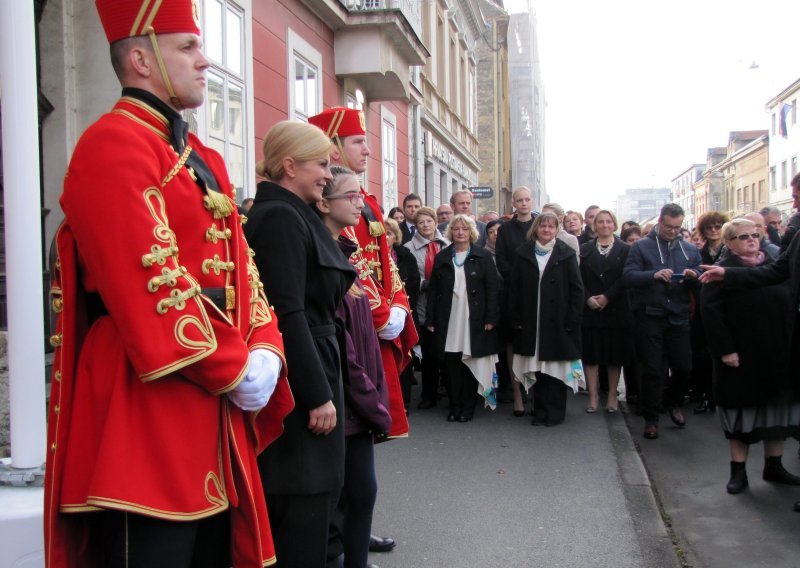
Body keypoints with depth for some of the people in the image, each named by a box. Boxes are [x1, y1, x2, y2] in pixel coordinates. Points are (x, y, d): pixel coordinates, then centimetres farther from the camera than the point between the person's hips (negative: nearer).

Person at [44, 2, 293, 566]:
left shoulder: (205, 159, 18)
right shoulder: (113, 144, -12)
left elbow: (240, 268, 15)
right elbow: (153, 285, -20)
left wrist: (264, 352, 0)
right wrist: (235, 371, -14)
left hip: (215, 405, 9)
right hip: (149, 401, -9)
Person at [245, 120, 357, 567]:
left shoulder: (289, 215, 15)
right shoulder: (281, 217, -15)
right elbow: (289, 314, -22)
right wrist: (319, 395, -21)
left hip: (308, 372, 10)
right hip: (302, 379, -10)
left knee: (317, 492, 18)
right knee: (307, 498, 0)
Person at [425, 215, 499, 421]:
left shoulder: (483, 257, 3)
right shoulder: (442, 257, 9)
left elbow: (492, 288, -1)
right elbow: (433, 290, 8)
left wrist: (490, 318, -9)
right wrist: (430, 319, 2)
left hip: (474, 320, -2)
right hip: (448, 321, 2)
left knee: (470, 363, 2)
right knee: (451, 364, 1)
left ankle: (468, 407, 13)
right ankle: (454, 405, 13)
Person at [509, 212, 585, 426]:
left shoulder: (566, 254, 0)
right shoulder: (523, 253, 6)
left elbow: (576, 289, -2)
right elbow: (514, 288, 5)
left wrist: (572, 320, -9)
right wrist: (515, 319, -1)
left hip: (558, 321, -2)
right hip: (531, 322, 2)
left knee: (556, 368, 3)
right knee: (537, 369, 6)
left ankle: (555, 413, 13)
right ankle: (540, 411, 17)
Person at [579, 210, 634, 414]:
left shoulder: (625, 250, 5)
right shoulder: (585, 249, 9)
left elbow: (625, 279, -5)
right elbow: (579, 278, 2)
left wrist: (607, 297, -13)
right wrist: (588, 298, -12)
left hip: (616, 310, -1)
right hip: (590, 309, 1)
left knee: (615, 355, 4)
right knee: (591, 354, 1)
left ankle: (612, 397, 14)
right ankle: (593, 397, 8)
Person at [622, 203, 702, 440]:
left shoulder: (690, 249, 12)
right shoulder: (641, 247, 2)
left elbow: (701, 282, 11)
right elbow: (627, 277, -9)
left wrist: (694, 277, -12)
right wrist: (654, 275, -25)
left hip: (679, 317, 3)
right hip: (649, 317, -3)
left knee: (684, 367, 3)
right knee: (652, 369, 0)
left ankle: (673, 402, 33)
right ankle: (650, 418, 13)